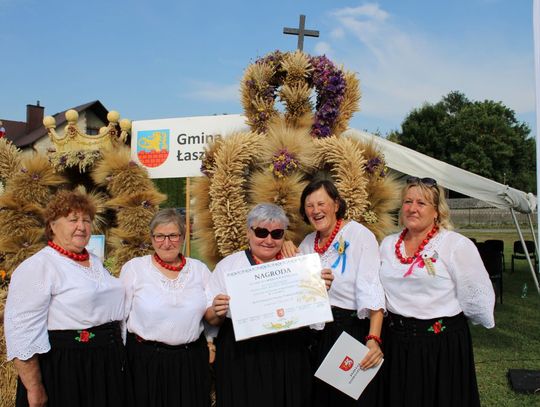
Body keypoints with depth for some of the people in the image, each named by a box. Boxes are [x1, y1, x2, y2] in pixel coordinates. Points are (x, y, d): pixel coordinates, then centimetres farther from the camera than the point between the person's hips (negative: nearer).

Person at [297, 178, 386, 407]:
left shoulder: (360, 235, -13)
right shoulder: (307, 243, 9)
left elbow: (371, 291, -22)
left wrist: (373, 339, -32)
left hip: (354, 331, -6)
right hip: (318, 334, 6)